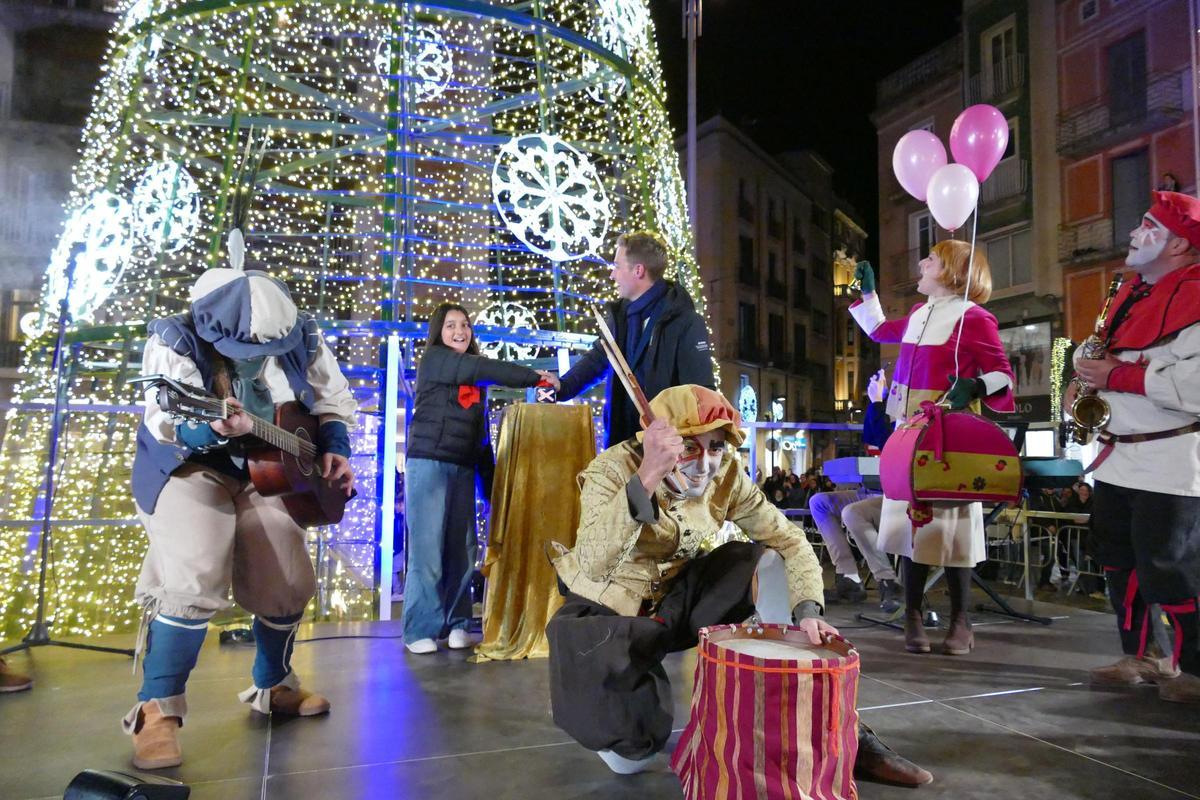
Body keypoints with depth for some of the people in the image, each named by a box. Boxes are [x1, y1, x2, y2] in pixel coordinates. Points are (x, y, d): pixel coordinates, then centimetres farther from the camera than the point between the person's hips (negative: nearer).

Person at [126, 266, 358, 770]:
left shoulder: (300, 336, -8)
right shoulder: (175, 341, -20)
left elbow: (333, 400, 4)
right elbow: (168, 425, -31)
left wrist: (334, 450, -12)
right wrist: (216, 428, -52)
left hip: (265, 472, 5)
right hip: (189, 468, -4)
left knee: (288, 586, 5)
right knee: (195, 580, -25)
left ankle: (273, 687, 28)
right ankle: (157, 708, -8)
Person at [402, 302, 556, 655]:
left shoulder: (473, 379, 19)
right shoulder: (433, 359, 1)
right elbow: (486, 369, -15)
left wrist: (490, 481, 12)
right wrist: (534, 376, -13)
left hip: (463, 469, 6)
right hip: (428, 464, -6)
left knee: (462, 551, 4)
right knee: (427, 550, -7)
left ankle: (455, 625, 12)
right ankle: (420, 631, -1)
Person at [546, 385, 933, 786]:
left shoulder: (725, 474, -14)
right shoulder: (613, 469, -27)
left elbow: (790, 541, -11)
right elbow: (594, 565, -43)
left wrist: (807, 609, -29)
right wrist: (646, 478, -54)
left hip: (677, 597, 4)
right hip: (607, 608, -4)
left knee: (773, 563, -17)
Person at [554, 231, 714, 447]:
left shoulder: (685, 322, -13)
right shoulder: (621, 313, 11)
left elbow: (701, 392, -15)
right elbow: (598, 358, 21)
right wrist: (562, 387, 6)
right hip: (623, 436, 7)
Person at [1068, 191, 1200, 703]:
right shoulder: (1132, 293, 14)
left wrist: (1117, 377, -22)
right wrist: (1087, 383, 5)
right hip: (1119, 455, 9)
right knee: (1118, 558, 15)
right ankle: (1139, 657, 28)